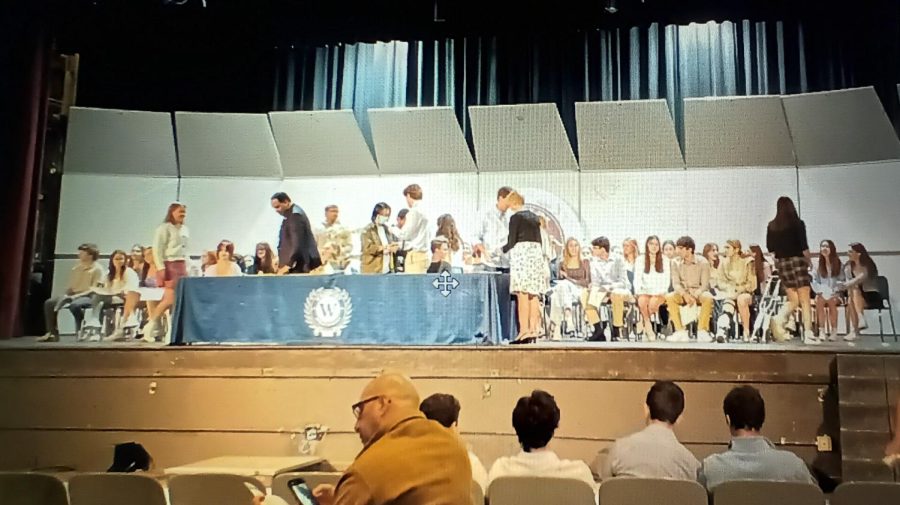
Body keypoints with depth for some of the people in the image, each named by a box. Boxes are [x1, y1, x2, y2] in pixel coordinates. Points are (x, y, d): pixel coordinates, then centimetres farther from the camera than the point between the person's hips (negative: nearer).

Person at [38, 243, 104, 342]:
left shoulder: (97, 269, -6)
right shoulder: (77, 267, 17)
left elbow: (95, 289, -13)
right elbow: (70, 284, 20)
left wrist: (77, 295, -21)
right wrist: (68, 293, -2)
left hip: (87, 296, -8)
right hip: (72, 294, 8)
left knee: (74, 305, -39)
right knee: (49, 303, -10)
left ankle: (81, 331, -21)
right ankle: (52, 333, -10)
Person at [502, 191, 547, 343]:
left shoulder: (515, 218, -7)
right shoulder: (534, 217, 13)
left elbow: (511, 242, -8)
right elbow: (539, 240, 16)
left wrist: (502, 250, 10)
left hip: (521, 254, -7)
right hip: (536, 255, 7)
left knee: (523, 295, -7)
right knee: (533, 294, 8)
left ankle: (524, 331, -9)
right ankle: (534, 329, 9)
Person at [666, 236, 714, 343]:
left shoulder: (702, 262, -9)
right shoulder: (676, 262, -3)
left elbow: (704, 284, -11)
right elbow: (676, 283, -6)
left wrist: (694, 296, -29)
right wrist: (685, 294, -26)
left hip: (698, 292, -2)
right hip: (683, 293, 2)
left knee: (708, 298, -36)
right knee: (669, 297, -30)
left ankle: (702, 330, -24)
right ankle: (680, 331, -27)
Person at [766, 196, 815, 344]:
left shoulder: (771, 225, 4)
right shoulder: (798, 223, -6)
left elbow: (770, 248, 8)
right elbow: (804, 246, -8)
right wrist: (809, 261, 6)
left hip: (781, 263, 4)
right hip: (797, 261, -4)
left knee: (793, 300, 13)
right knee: (804, 300, 0)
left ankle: (779, 318, -13)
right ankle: (808, 334, -3)